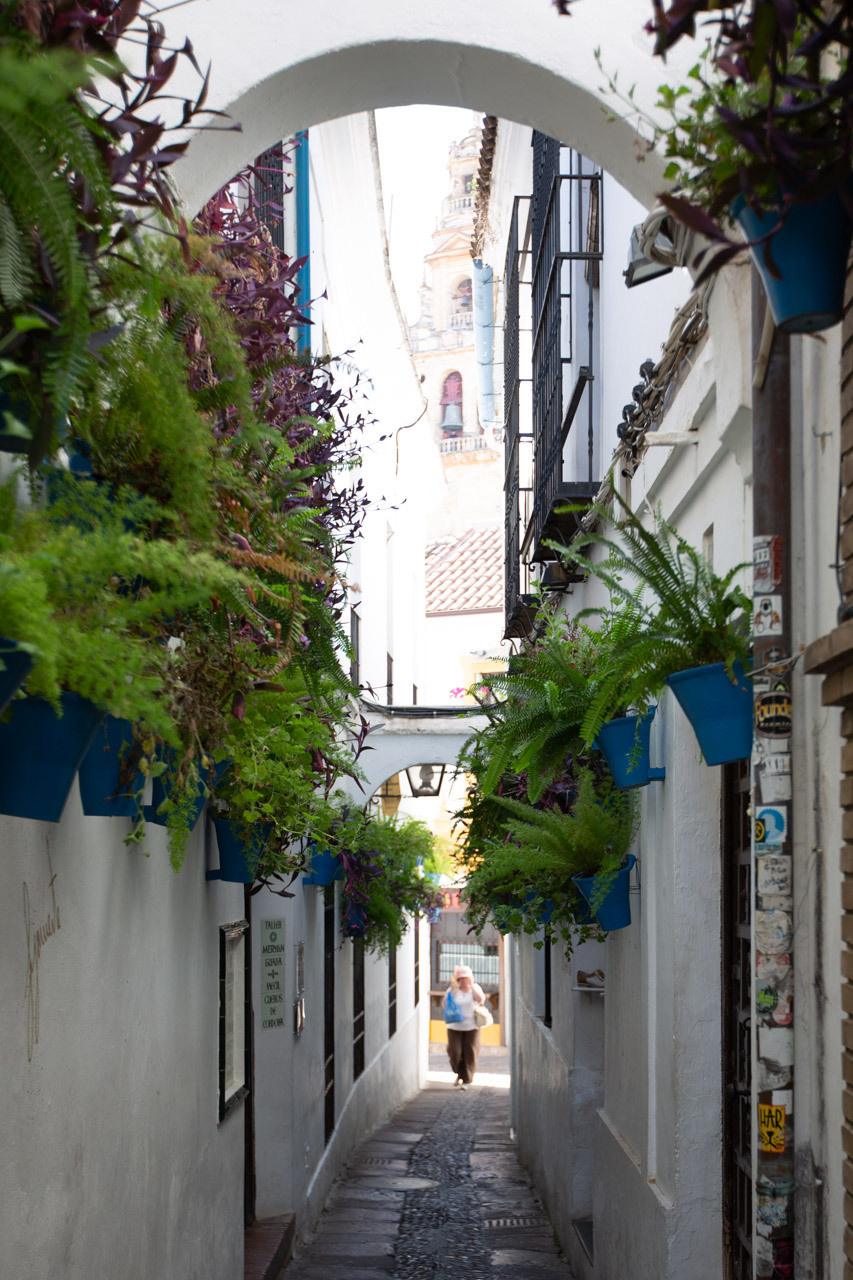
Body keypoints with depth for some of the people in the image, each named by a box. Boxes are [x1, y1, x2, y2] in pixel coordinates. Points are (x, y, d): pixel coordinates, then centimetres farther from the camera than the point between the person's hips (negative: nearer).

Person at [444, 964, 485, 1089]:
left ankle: (466, 1080, 8)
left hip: (471, 1027, 0)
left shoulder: (475, 988, 4)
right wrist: (452, 990, -16)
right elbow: (445, 1004, -10)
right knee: (454, 1052, -5)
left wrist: (472, 985, -12)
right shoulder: (452, 989, 2)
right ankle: (459, 1074, 21)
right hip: (454, 1027, 0)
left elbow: (480, 1000, -15)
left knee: (470, 1054, -3)